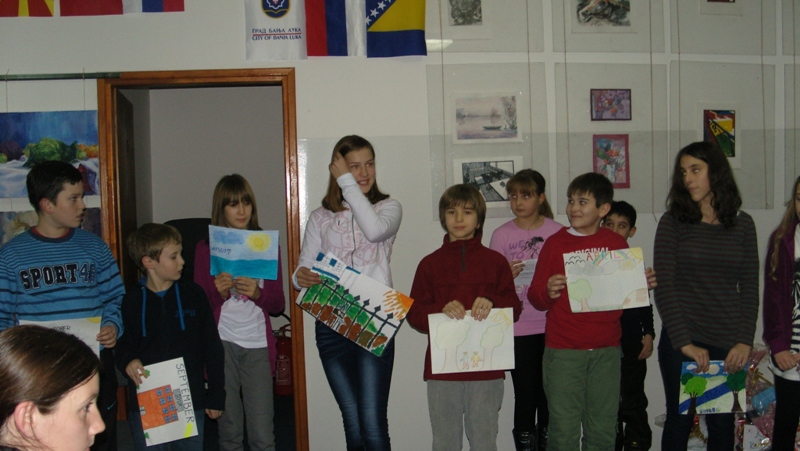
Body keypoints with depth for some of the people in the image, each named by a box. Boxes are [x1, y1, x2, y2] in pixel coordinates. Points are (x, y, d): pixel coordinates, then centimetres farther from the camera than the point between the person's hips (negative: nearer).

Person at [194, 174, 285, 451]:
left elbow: (278, 303, 7)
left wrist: (257, 293, -13)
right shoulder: (206, 248, 6)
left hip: (258, 345, 1)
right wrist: (219, 293, -14)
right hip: (221, 344, 0)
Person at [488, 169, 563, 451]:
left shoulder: (557, 232, 2)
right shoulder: (501, 235, 2)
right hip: (517, 329, 0)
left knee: (548, 395, 7)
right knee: (524, 396, 3)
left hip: (552, 327, 1)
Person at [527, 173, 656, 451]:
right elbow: (535, 297, 0)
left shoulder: (616, 244, 7)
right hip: (563, 351, -2)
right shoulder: (556, 243, 1)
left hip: (606, 350, 2)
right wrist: (548, 292, -22)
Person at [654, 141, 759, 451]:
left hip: (728, 344, 2)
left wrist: (745, 341, -6)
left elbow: (749, 289, 5)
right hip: (682, 342, -2)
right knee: (680, 420, 6)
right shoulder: (672, 223, -3)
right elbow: (663, 287, -8)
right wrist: (684, 343, -14)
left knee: (723, 424, 9)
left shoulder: (742, 224, 5)